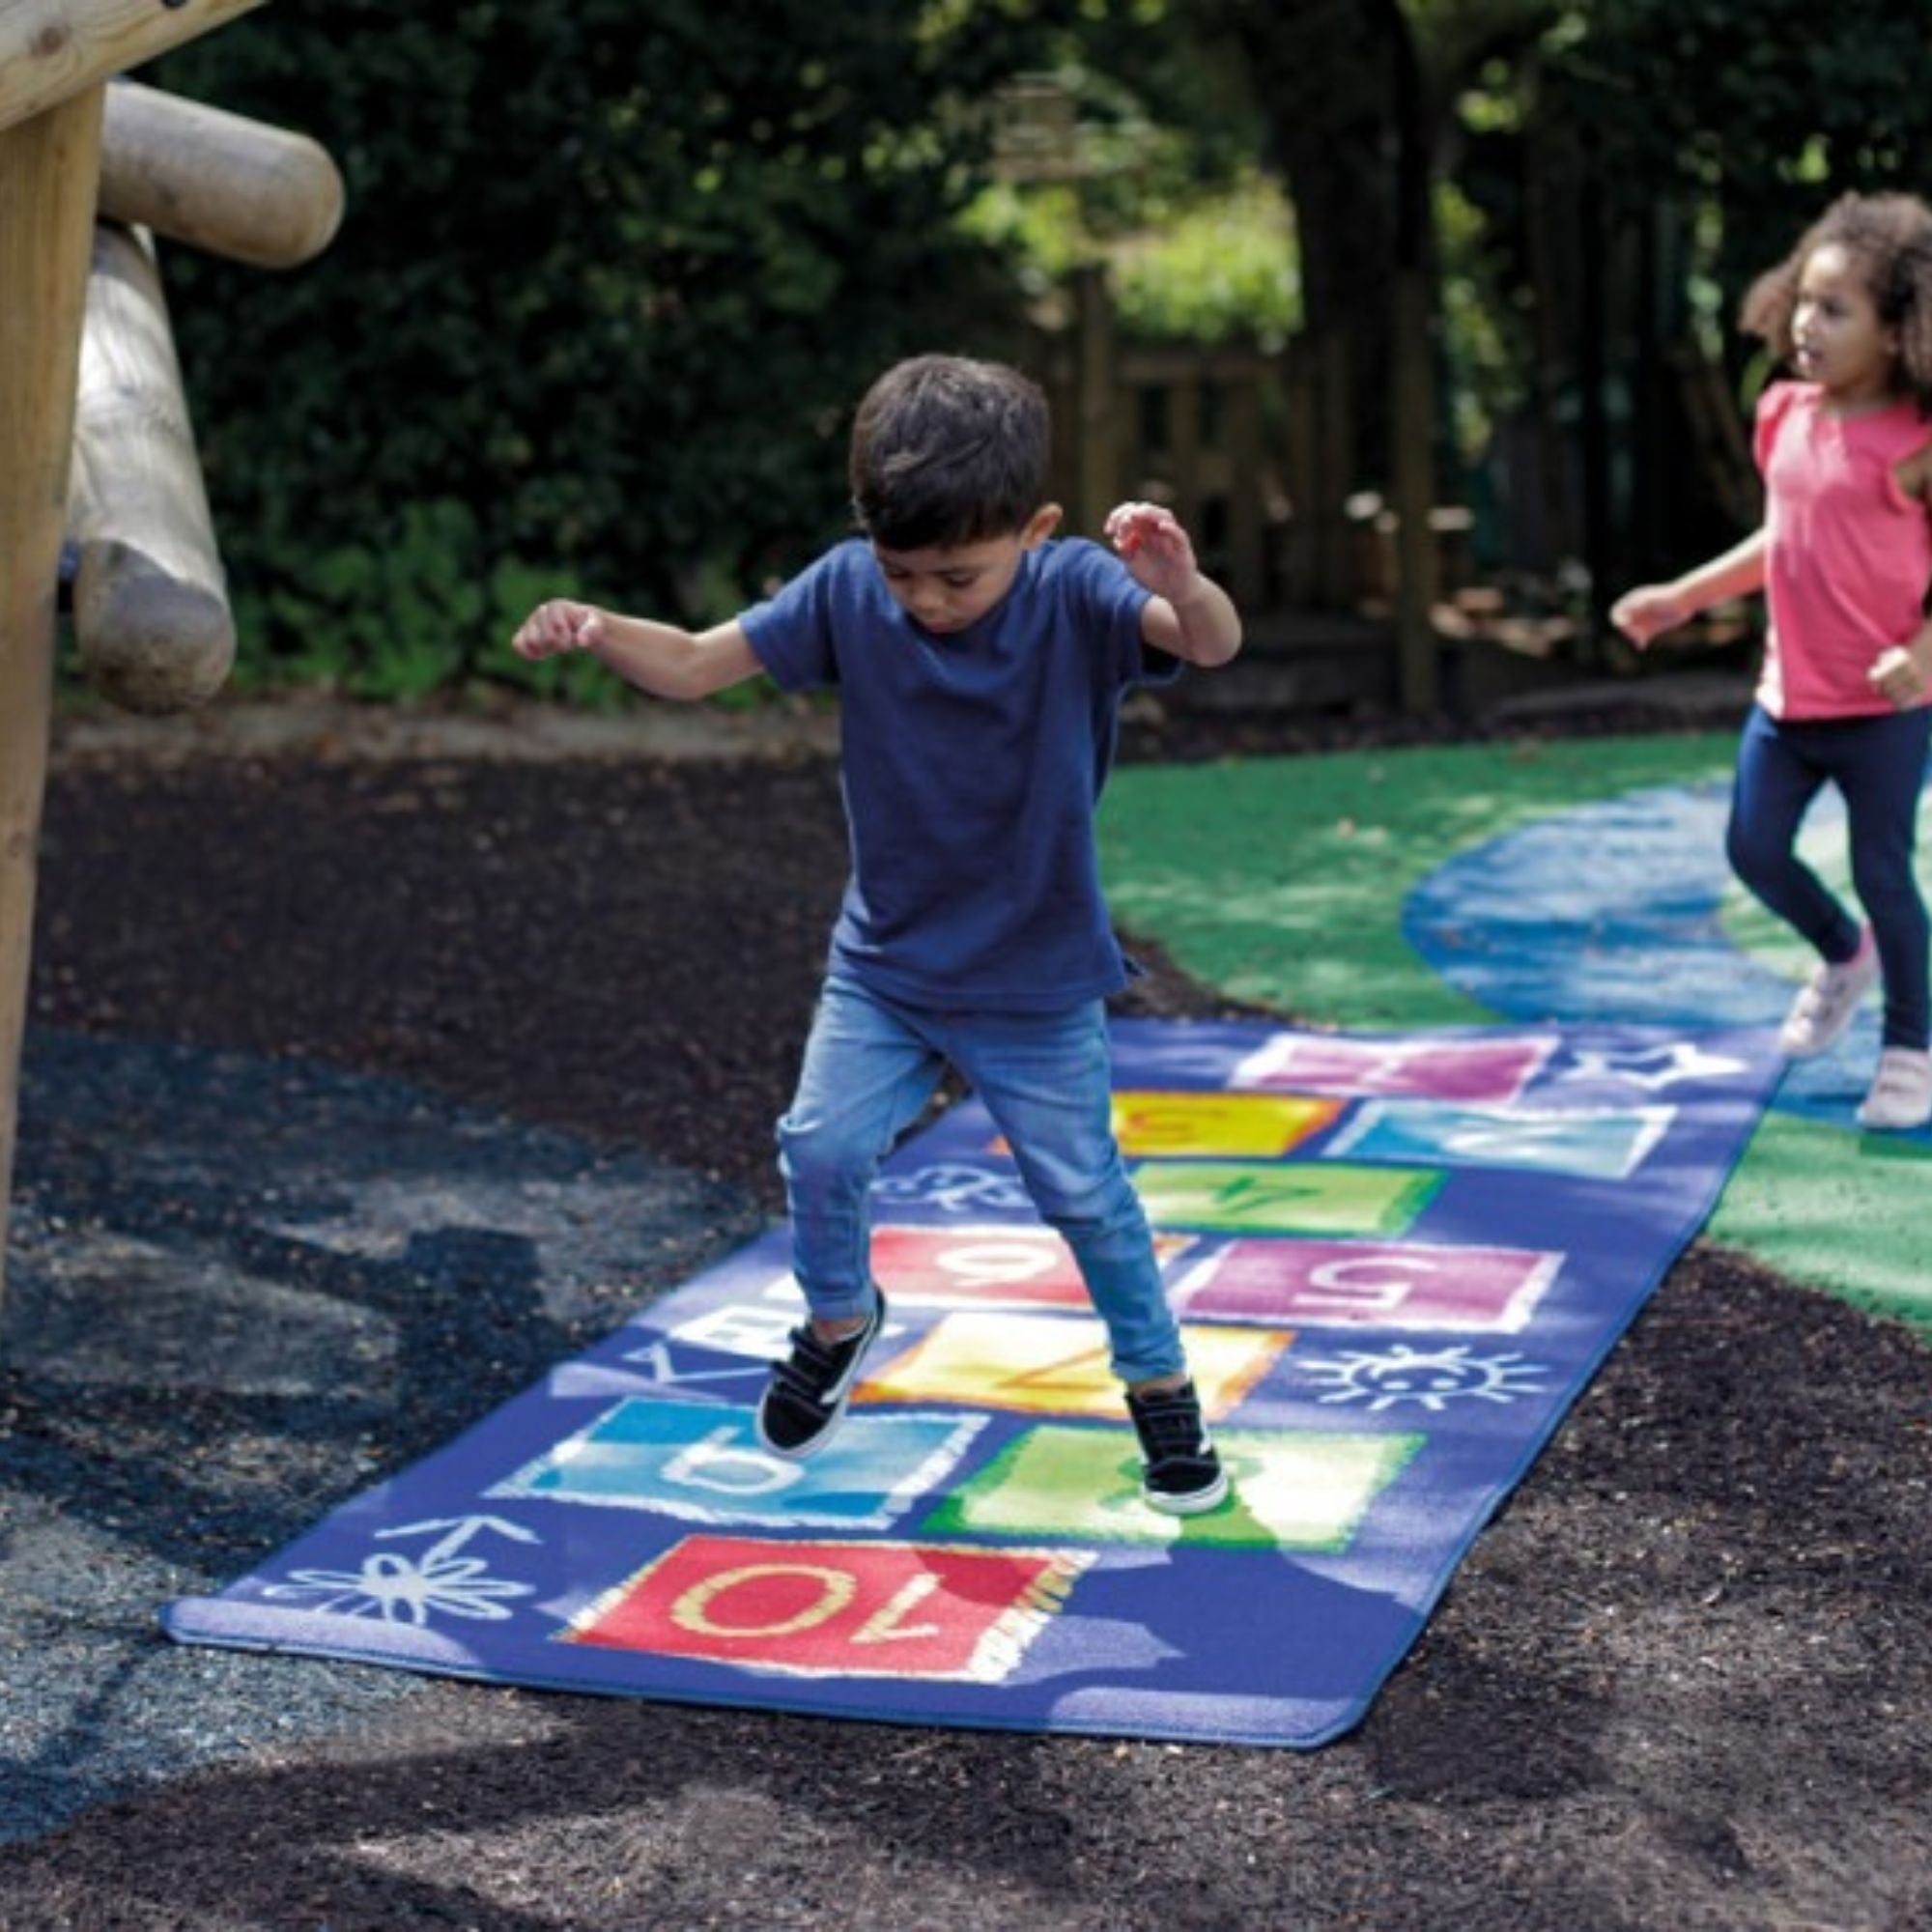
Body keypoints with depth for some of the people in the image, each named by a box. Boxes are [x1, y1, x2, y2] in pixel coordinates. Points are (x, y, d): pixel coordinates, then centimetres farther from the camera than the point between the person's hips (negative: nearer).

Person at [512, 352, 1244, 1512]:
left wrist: (1183, 587, -60)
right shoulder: (848, 590, -13)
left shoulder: (1077, 594, -20)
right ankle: (839, 1321, 25)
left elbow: (1212, 645, -36)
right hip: (884, 962, 2)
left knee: (1085, 1192, 5)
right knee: (822, 1149, -6)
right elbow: (697, 665, -12)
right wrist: (598, 631, -32)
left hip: (1038, 982, -2)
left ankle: (1161, 1385, 28)